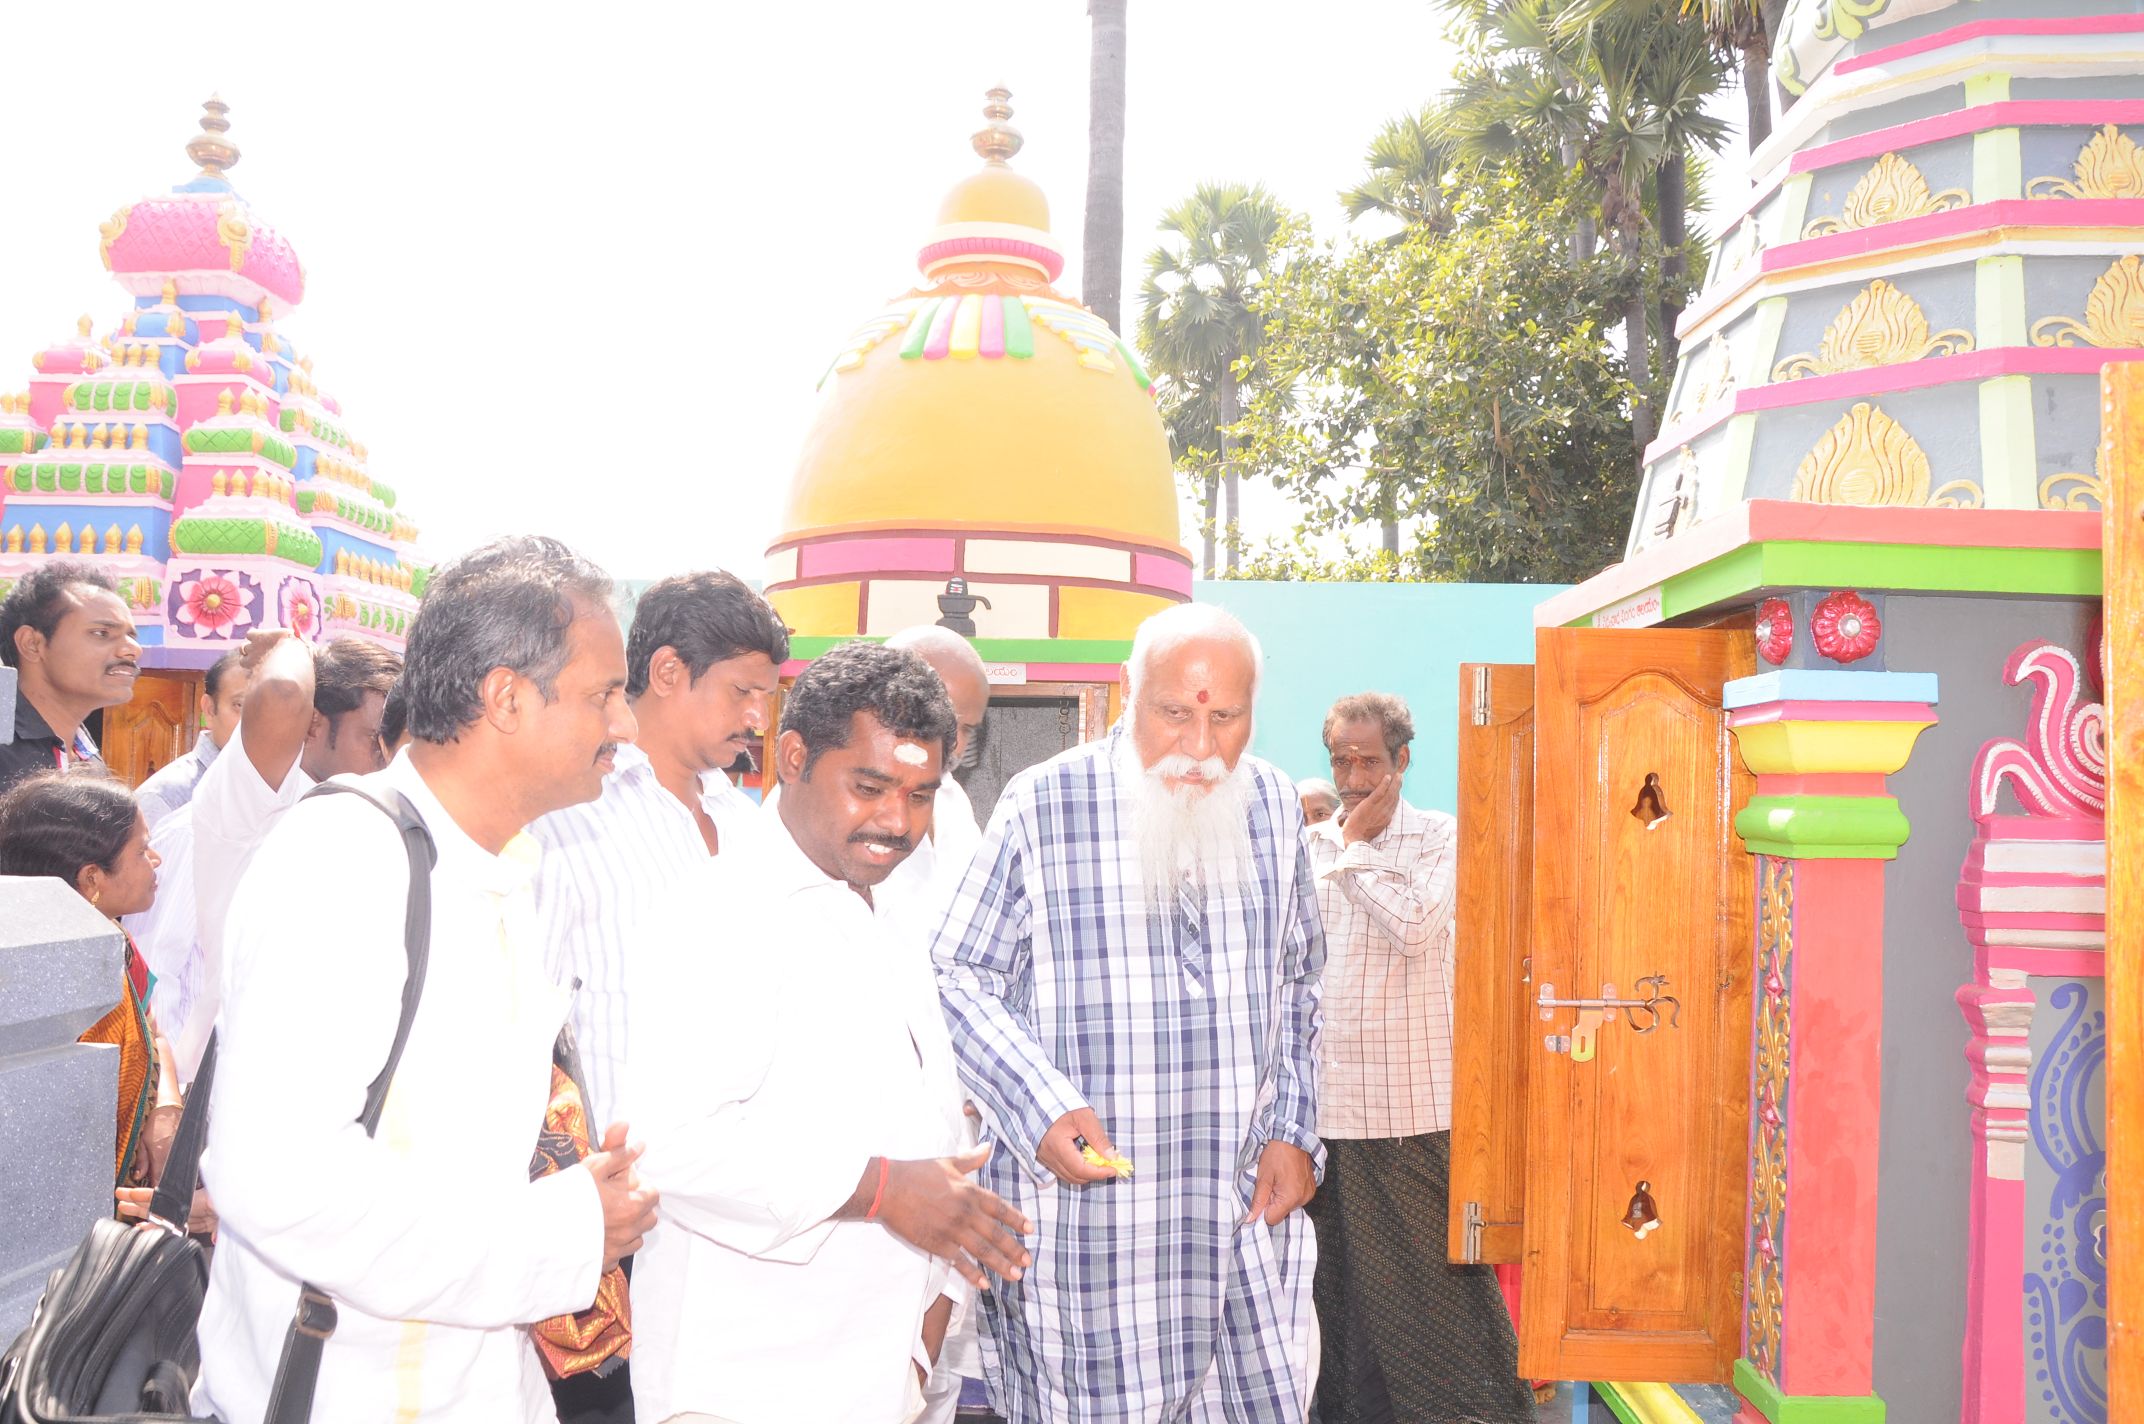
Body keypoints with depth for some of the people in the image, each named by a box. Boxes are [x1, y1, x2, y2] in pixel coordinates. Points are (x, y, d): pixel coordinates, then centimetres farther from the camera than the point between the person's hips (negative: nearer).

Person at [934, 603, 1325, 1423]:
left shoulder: (1273, 807, 9)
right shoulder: (1043, 804, -7)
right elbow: (959, 978, -3)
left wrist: (1293, 1131, 9)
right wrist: (1040, 1106, -15)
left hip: (1245, 1207, 4)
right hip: (1083, 1208, -4)